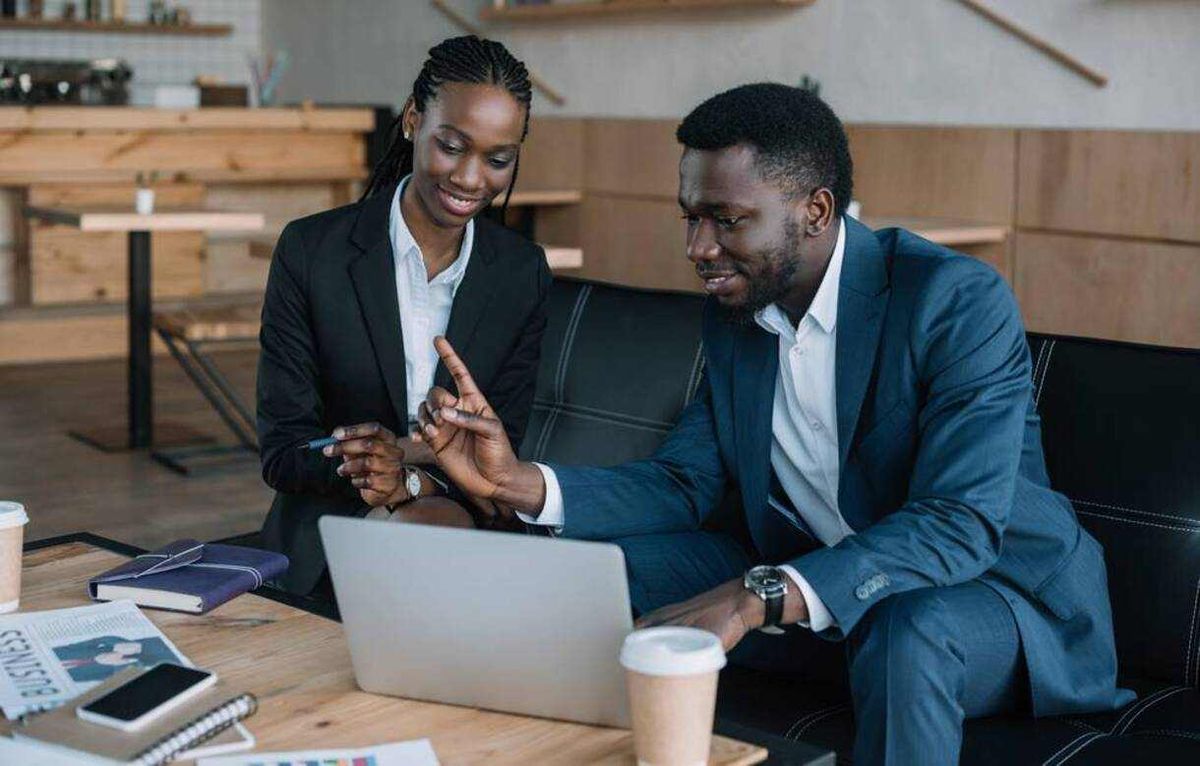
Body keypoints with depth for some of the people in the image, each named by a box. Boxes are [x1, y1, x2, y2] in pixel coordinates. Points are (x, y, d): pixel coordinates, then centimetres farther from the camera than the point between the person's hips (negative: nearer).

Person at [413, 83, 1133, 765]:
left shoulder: (960, 300, -22)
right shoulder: (735, 317, 1)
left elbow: (961, 525, -31)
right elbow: (681, 484, 2)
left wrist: (756, 596, -42)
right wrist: (519, 482, -16)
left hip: (989, 583, -5)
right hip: (812, 587, 6)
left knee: (904, 632, -39)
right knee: (599, 559, -7)